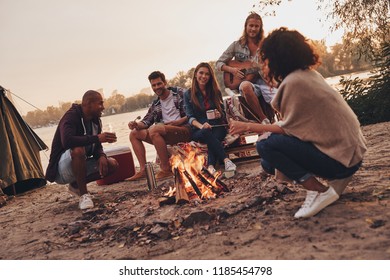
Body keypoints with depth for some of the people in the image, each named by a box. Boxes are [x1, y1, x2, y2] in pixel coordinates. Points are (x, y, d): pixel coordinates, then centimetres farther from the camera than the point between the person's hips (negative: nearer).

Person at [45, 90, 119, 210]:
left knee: (112, 164, -6)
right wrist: (96, 138, -37)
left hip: (81, 166, 8)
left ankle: (76, 185, 7)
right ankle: (84, 194, -23)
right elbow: (66, 141, -39)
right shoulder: (71, 116, -21)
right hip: (61, 170, -8)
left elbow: (96, 146, 6)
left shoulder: (95, 120, 2)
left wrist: (101, 156, -17)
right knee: (78, 150, -37)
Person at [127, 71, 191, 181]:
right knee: (134, 134, 4)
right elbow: (146, 121, 15)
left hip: (184, 130, -7)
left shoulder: (179, 93, 5)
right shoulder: (155, 105, 21)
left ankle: (166, 169, -25)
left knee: (154, 129, -33)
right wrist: (136, 125, -6)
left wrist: (181, 120, -18)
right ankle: (143, 170, -7)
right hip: (166, 135, 7)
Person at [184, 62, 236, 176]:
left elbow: (223, 113, 16)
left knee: (215, 136, -34)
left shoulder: (216, 92, 15)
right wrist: (201, 126, -24)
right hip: (198, 130, -2)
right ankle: (226, 160, -48)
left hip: (217, 126, 2)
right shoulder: (188, 94, 9)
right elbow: (190, 117, -2)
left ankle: (211, 166, -53)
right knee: (206, 132, -37)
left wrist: (219, 115, -10)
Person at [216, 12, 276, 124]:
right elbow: (218, 64, 11)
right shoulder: (237, 45, 9)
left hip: (263, 81, 1)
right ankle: (264, 120, -26)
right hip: (245, 81, -1)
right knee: (246, 86, -41)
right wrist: (232, 70, -8)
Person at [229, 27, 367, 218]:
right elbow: (295, 122, 10)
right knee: (269, 164, 14)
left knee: (265, 145, -16)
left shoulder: (293, 81, -18)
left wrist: (248, 127, -7)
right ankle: (335, 177, 10)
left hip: (339, 156, -10)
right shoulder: (308, 73, 10)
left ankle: (320, 191, -11)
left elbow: (287, 128, -14)